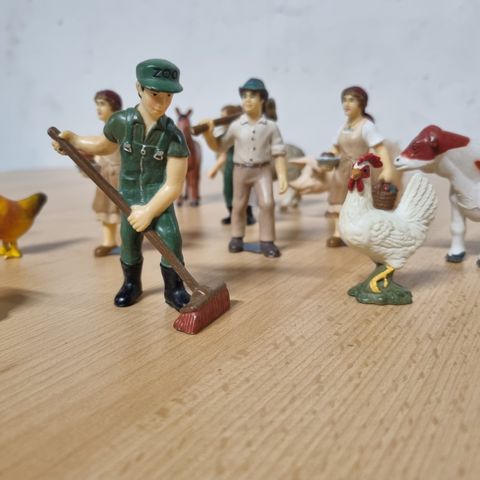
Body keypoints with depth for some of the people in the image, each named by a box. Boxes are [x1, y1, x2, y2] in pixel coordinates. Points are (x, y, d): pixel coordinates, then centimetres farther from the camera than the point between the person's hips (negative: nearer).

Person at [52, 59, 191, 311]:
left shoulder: (173, 135, -20)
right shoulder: (120, 121, -11)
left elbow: (173, 186, -20)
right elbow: (104, 146, 13)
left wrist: (149, 211, -25)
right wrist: (70, 138, 2)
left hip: (160, 195, -2)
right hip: (130, 195, 3)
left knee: (170, 237, -15)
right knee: (129, 241, 10)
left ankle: (174, 288, 6)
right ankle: (131, 284, 35)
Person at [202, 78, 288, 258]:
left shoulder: (271, 126, -5)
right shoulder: (236, 126, -4)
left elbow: (279, 153, -2)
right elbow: (219, 147, 4)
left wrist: (282, 176, -10)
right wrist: (208, 134, -14)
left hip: (263, 170, -1)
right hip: (241, 169, 1)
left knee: (267, 204, -11)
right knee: (239, 205, 10)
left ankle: (267, 241, 1)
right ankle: (236, 238, 26)